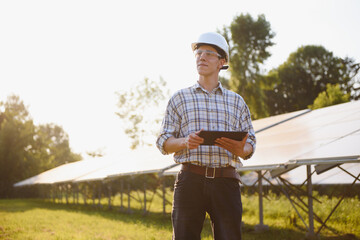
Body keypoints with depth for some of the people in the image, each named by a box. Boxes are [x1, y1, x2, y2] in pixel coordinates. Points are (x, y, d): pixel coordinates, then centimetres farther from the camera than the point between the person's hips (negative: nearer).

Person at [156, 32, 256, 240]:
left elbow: (250, 144, 15)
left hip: (226, 182, 1)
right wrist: (185, 141, -12)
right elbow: (163, 143, 10)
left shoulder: (237, 101, 18)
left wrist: (241, 149, -9)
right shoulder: (180, 98, 14)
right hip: (191, 179, -1)